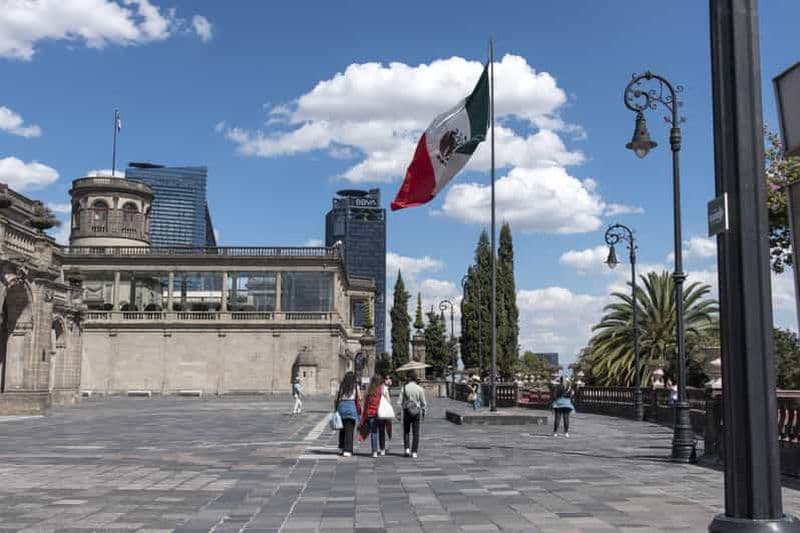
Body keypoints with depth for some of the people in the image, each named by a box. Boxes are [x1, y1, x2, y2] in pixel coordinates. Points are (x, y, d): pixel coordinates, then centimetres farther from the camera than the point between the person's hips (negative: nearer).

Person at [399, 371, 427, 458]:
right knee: (416, 433, 5)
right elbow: (423, 402, 1)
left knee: (406, 432, 14)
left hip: (406, 411, 0)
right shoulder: (419, 389, -5)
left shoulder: (405, 388, -6)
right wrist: (423, 411, 17)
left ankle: (407, 449, 1)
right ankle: (414, 452, 1)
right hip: (416, 412, 0)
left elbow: (400, 402, -6)